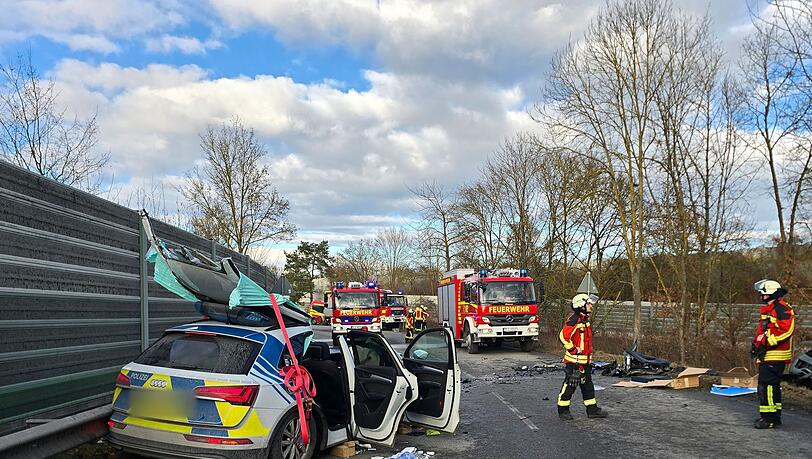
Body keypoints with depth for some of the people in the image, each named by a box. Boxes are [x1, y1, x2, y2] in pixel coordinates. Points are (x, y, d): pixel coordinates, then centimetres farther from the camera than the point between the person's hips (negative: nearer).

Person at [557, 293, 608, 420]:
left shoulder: (585, 320, 14)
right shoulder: (574, 320, -18)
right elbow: (563, 336, -26)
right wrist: (573, 349, -19)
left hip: (585, 360, 10)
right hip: (574, 360, -10)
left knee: (587, 385, 14)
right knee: (570, 385, -2)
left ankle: (592, 410, 23)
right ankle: (563, 410, 8)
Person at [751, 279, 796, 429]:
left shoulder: (781, 309, -14)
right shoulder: (769, 309, 20)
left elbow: (787, 329, -24)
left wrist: (767, 342, -24)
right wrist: (756, 344, 16)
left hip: (774, 356, -11)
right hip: (767, 355, 11)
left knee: (766, 385, -11)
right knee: (772, 386, 17)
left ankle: (769, 418, -8)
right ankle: (775, 416, 26)